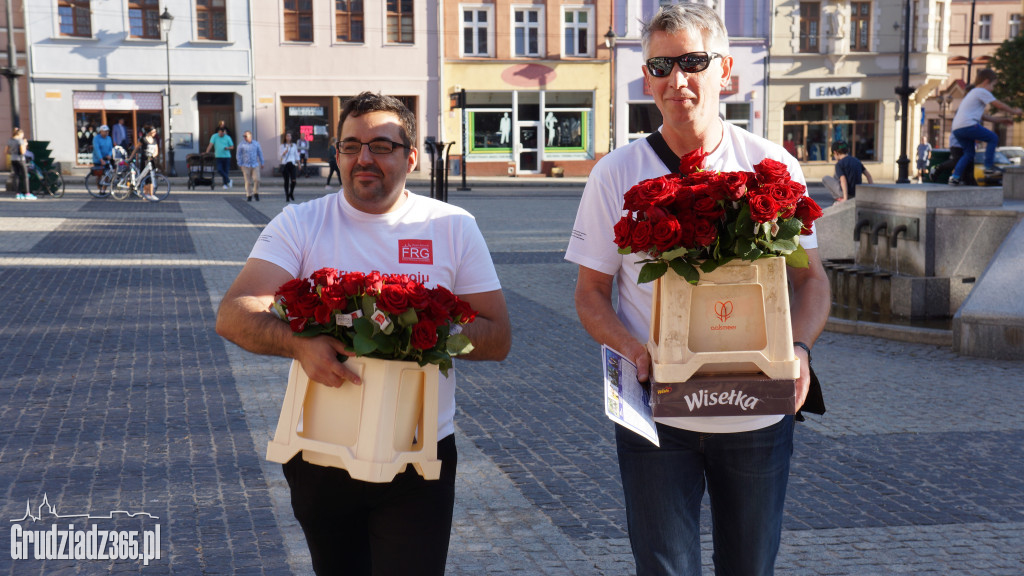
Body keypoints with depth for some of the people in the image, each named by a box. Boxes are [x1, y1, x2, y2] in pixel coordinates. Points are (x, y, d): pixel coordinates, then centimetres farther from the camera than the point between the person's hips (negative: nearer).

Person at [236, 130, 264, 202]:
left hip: (255, 165, 2)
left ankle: (256, 193, 9)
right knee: (248, 182, -1)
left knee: (257, 179, -11)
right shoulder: (241, 145, 1)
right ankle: (249, 196, 8)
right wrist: (240, 164, -1)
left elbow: (260, 154, 15)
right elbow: (238, 155, 4)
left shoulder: (256, 144, 8)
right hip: (246, 166, -1)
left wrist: (262, 163, 14)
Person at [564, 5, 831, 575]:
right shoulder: (616, 175, -2)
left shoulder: (774, 166, 0)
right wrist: (636, 350, -18)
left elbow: (812, 278, 6)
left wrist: (799, 347, -15)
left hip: (760, 416, 1)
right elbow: (591, 295, 1)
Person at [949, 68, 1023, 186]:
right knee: (993, 138, 2)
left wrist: (999, 120, 34)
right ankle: (989, 168, 2)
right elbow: (999, 105, 1)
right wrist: (1014, 111, 16)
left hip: (956, 128, 9)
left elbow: (982, 116, 35)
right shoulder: (982, 92, 1)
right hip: (967, 125, -9)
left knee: (969, 154, 16)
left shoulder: (972, 92, 32)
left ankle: (955, 177, 5)